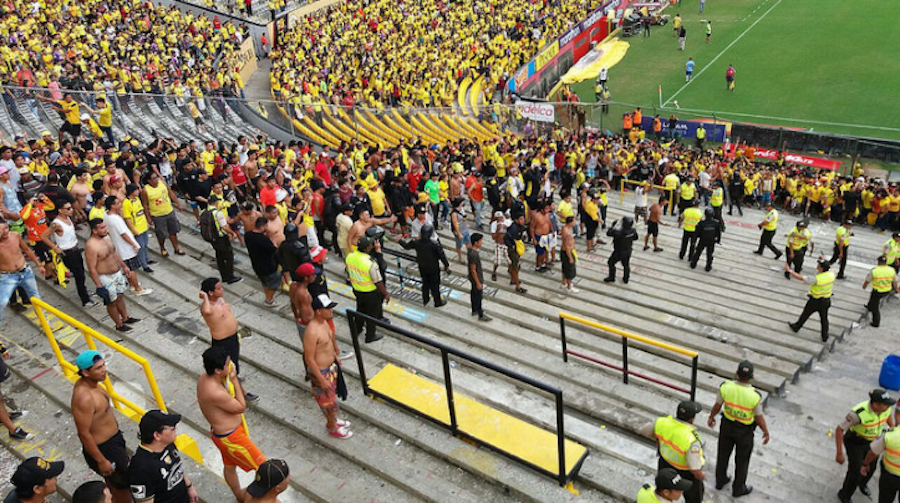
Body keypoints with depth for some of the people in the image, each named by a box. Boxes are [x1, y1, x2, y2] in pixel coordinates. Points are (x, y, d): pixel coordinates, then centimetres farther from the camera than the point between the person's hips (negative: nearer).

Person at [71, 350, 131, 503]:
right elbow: (84, 434, -27)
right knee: (122, 486, 10)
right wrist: (101, 461, -19)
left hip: (113, 438, 9)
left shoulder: (88, 382, -5)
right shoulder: (84, 397, -34)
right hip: (104, 449, -9)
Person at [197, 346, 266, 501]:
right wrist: (234, 380, -21)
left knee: (230, 466, 30)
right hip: (230, 438, -10)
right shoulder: (215, 393, -38)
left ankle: (240, 497, 51)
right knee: (262, 466, 5)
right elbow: (241, 407, -21)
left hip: (221, 432, 10)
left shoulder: (204, 378, -10)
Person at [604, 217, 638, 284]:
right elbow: (635, 238, 2)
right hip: (628, 251, 6)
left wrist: (613, 225, -14)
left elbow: (608, 233, -26)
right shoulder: (633, 230, -18)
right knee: (626, 264, 24)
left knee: (611, 263, 17)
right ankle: (626, 279, 40)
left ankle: (611, 278, 32)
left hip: (619, 252, -6)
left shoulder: (619, 232, -37)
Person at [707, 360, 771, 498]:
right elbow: (759, 418, -16)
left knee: (723, 454, 24)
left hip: (727, 425, 2)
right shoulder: (755, 396, -31)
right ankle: (738, 489, 39)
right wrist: (766, 432, 3)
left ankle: (720, 481, 45)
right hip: (745, 431, -2)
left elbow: (717, 406, -9)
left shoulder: (725, 387, -24)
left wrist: (711, 417, 12)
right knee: (742, 460, 20)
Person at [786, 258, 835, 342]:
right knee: (824, 318, 19)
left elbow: (800, 278, -27)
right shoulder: (831, 274, -15)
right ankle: (824, 336, 29)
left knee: (805, 314, 18)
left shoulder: (816, 279, -33)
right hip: (826, 300, 5)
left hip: (815, 301, -5)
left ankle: (796, 327, 39)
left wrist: (789, 270, -20)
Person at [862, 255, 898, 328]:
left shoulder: (874, 271, -26)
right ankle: (869, 307, 57)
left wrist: (864, 286, 9)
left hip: (877, 291, -5)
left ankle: (876, 323, 23)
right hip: (887, 291, 5)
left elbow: (867, 281, -13)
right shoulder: (891, 270, -14)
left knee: (875, 308, 14)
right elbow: (895, 281, 0)